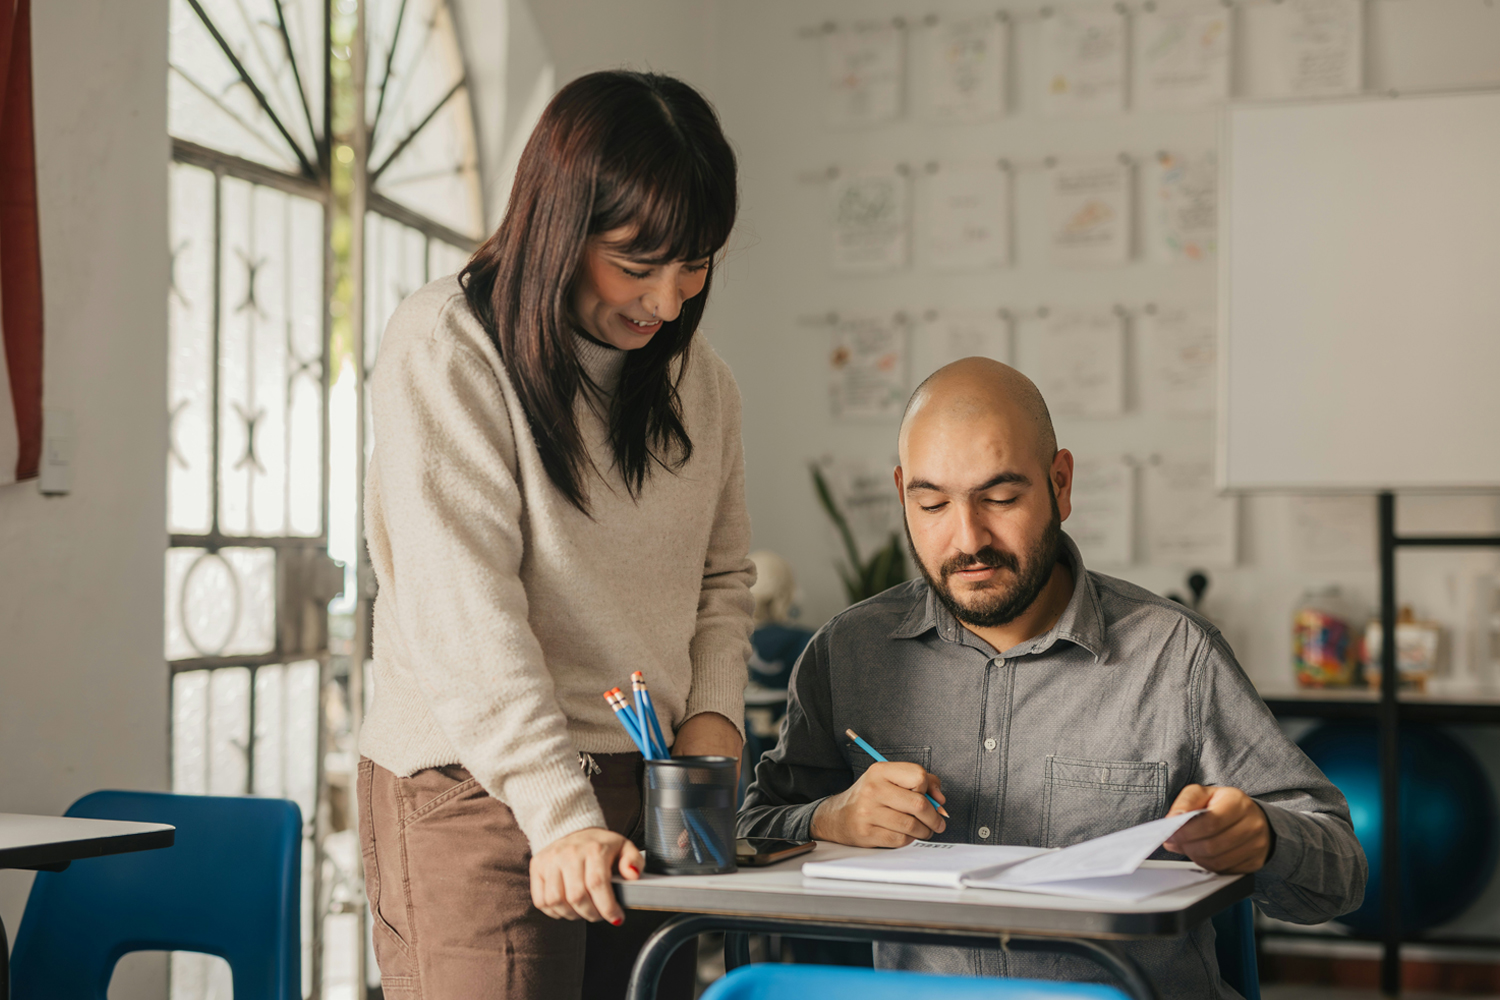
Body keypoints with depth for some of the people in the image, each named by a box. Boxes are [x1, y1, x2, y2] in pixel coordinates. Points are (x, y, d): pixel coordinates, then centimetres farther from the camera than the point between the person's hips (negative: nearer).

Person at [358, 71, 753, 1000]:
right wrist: (562, 819, -24)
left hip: (649, 787, 6)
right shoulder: (447, 348, -10)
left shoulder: (696, 373, 10)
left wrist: (713, 710, 1)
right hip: (479, 793, -6)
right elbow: (465, 616, -18)